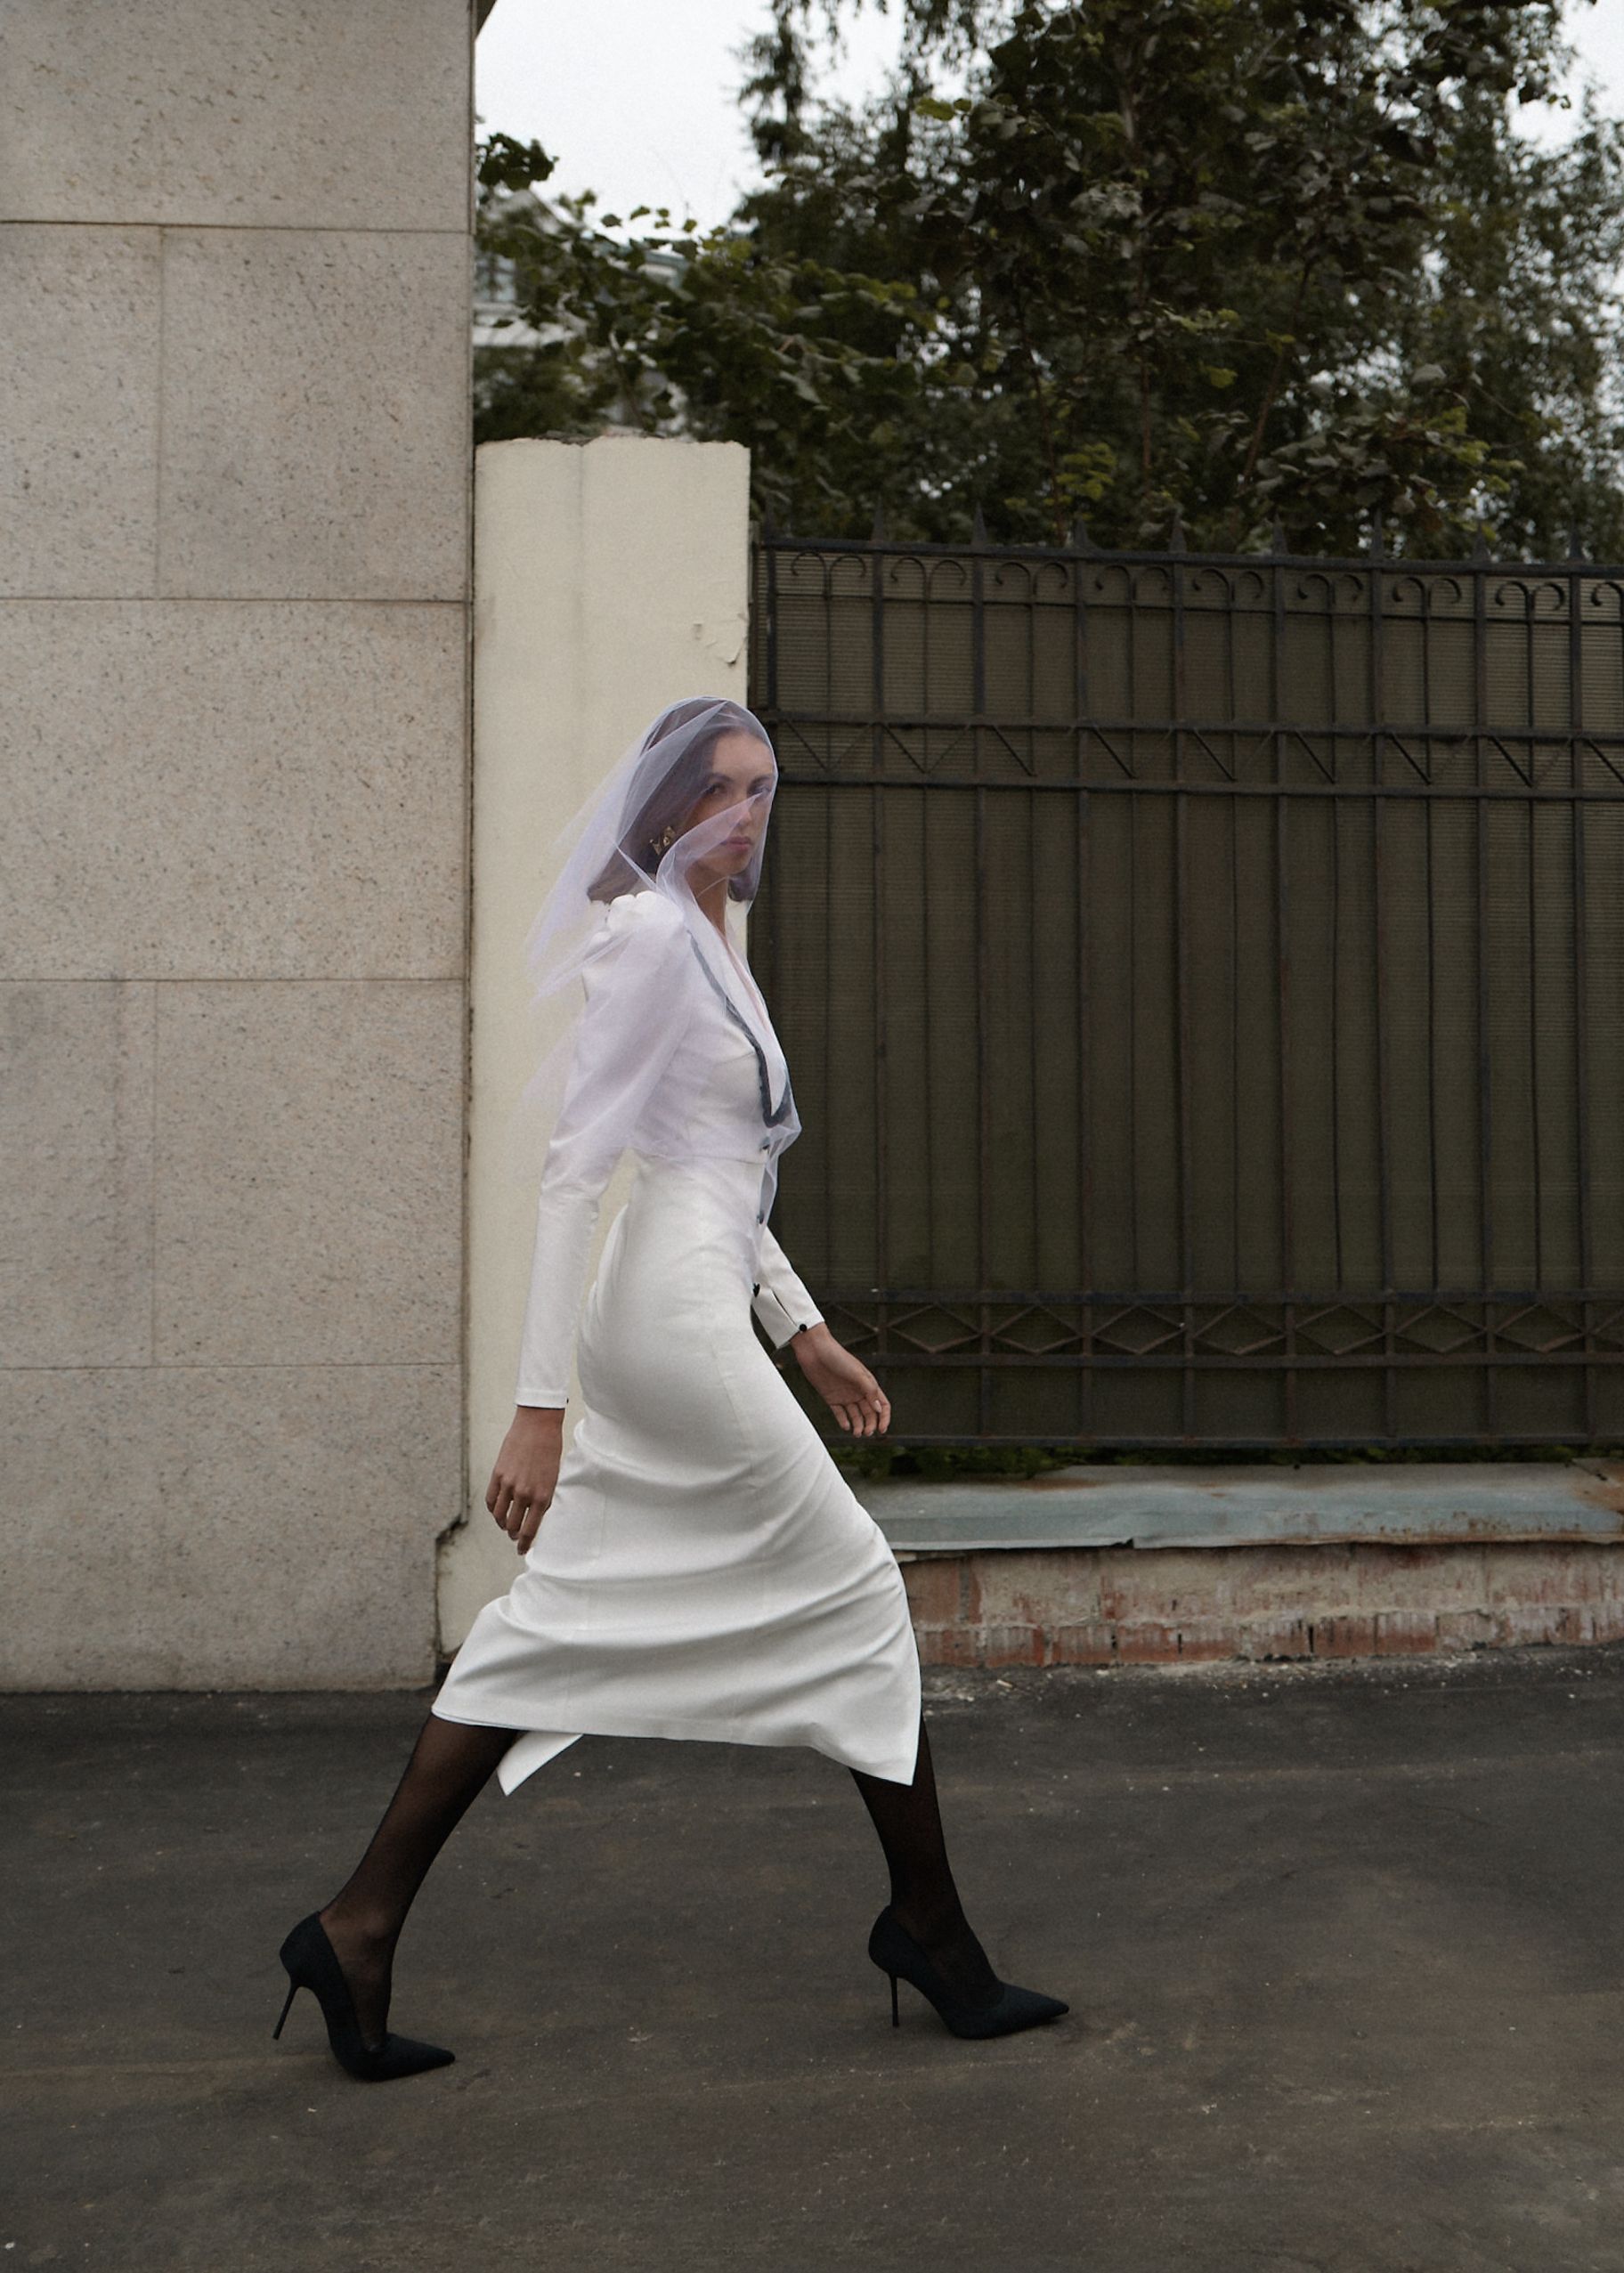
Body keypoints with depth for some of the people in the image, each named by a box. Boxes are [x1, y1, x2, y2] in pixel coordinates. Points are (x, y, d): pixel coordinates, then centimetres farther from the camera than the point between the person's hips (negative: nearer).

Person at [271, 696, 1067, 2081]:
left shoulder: (715, 939, 19)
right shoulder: (649, 937, -11)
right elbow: (575, 1168, -17)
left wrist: (804, 1328, 23)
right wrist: (539, 1406, -20)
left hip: (696, 1314, 9)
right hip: (670, 1310, -9)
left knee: (556, 1628, 7)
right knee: (851, 1584, 2)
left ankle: (360, 1928, 10)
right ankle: (928, 1922, 16)